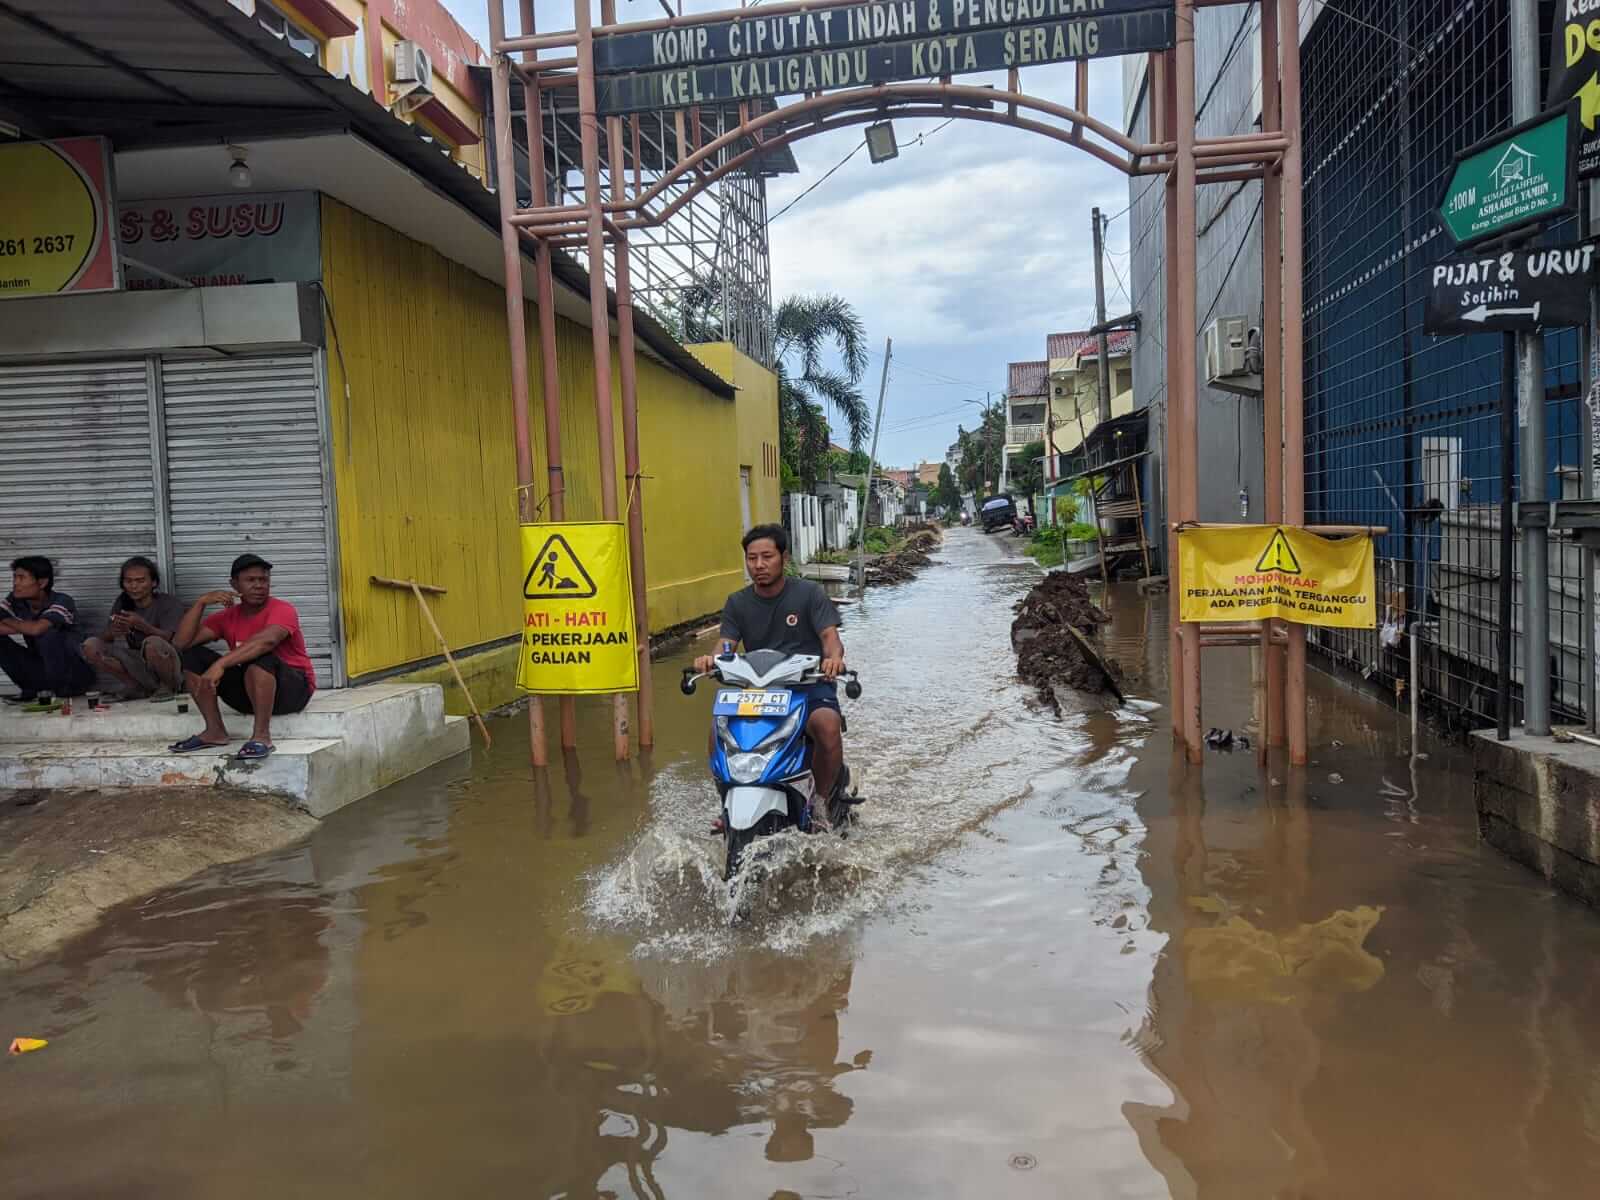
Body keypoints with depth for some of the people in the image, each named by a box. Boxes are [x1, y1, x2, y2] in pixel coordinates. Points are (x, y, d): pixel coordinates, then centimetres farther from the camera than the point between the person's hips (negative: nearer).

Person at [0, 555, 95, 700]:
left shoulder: (62, 601, -20)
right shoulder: (15, 601, -3)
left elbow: (37, 629, -35)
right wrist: (25, 628, -23)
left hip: (73, 673, -5)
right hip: (41, 669, 6)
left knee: (49, 633, -29)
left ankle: (58, 689, -13)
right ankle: (30, 688, 1)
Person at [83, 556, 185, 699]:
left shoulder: (168, 602, -8)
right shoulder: (122, 603, 6)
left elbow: (171, 639, -21)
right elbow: (105, 639, -2)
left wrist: (141, 625, -37)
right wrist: (113, 632, -26)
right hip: (138, 668, 5)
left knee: (153, 643, -35)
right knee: (91, 646, -11)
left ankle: (168, 686, -8)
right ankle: (138, 687, -1)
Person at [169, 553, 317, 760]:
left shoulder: (282, 610, -15)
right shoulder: (227, 617, 4)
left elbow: (266, 641, -37)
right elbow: (182, 643, -5)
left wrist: (220, 664, -44)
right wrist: (201, 602, -14)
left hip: (293, 688, -6)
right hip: (248, 689, 6)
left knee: (258, 656, -36)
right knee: (193, 656, -4)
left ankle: (261, 735, -32)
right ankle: (215, 730, -6)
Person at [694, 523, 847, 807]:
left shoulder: (809, 593, 1)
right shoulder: (737, 603, 10)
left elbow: (830, 636, -10)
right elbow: (726, 647, 0)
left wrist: (834, 657, -35)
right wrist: (711, 660, -25)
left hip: (809, 683, -3)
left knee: (828, 725, -34)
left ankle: (821, 800, -10)